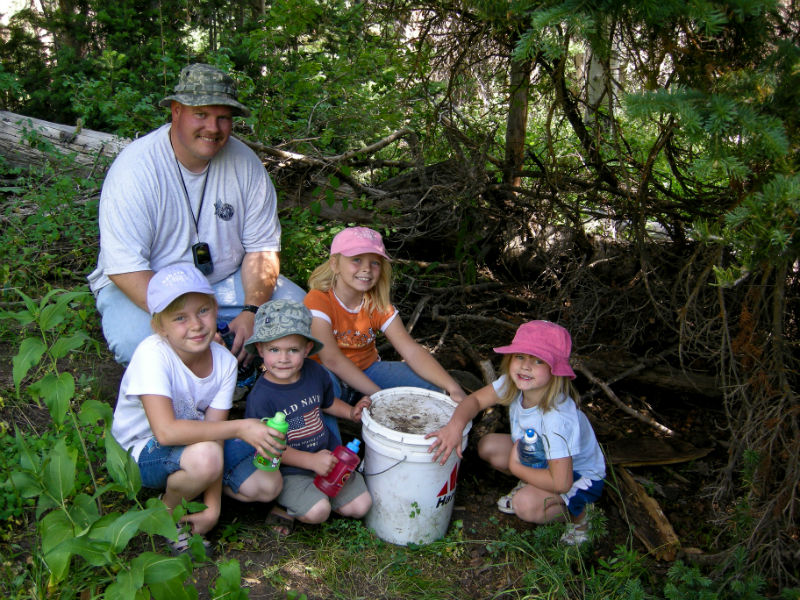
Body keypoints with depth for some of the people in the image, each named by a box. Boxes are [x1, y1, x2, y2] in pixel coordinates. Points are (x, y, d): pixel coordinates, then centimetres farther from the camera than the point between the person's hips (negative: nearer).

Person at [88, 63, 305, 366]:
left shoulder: (244, 162, -7)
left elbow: (262, 248, -6)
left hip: (227, 281, 4)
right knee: (134, 339, -33)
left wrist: (251, 312, -23)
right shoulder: (135, 168, -20)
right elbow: (126, 268, -25)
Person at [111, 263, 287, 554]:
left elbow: (214, 430, -14)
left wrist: (212, 508, -19)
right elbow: (166, 431, -37)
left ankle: (189, 486, 10)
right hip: (141, 453, -5)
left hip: (194, 442, 5)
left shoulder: (224, 361, -12)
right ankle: (168, 511, -5)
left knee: (268, 485, -11)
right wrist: (240, 428, -37)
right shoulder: (153, 354, -28)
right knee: (204, 456, -37)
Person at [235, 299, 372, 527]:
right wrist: (311, 460, -24)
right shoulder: (261, 397, -22)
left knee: (360, 505, -2)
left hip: (327, 455, 6)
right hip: (287, 471, -5)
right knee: (317, 511, -26)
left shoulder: (314, 372, -4)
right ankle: (285, 505, 5)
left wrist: (351, 412, 0)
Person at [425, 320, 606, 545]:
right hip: (537, 455, 7)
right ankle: (528, 485, 14)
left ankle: (577, 514, -1)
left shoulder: (558, 417, -39)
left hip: (579, 476, -7)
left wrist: (516, 467, -21)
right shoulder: (513, 383, -20)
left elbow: (561, 482, -36)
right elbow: (475, 399, -13)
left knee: (527, 505, -31)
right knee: (488, 446, -9)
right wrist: (455, 425, -36)